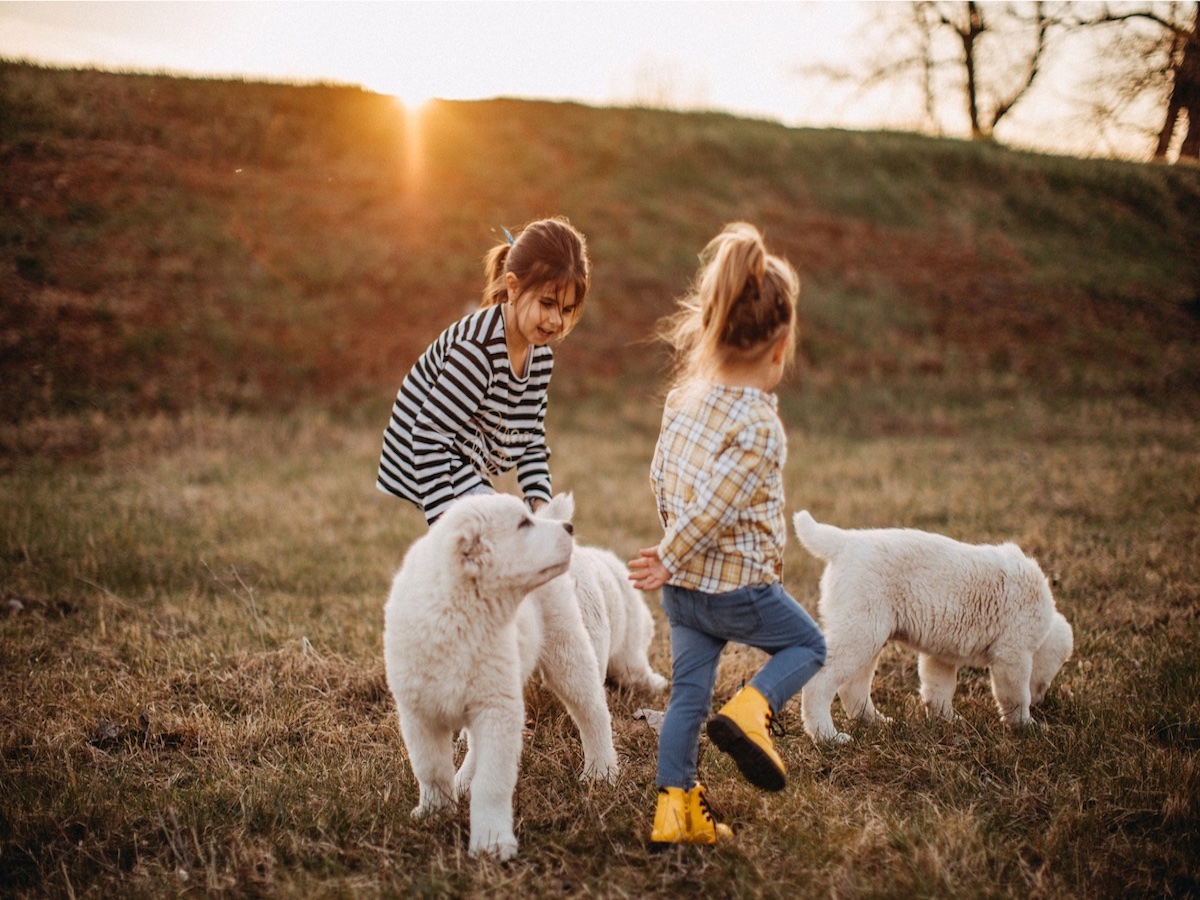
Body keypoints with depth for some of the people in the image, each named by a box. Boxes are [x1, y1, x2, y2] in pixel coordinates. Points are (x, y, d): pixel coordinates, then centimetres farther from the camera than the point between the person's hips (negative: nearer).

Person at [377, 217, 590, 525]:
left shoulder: (541, 354, 2)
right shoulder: (479, 346, -26)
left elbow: (532, 437, 10)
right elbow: (429, 433, -27)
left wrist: (540, 502, -4)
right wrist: (447, 525, -30)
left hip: (467, 482, 9)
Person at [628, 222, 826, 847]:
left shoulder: (684, 397, 1)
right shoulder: (759, 425, -21)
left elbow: (659, 478, 9)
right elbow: (715, 504, -23)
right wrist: (670, 558, -9)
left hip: (683, 585, 7)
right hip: (738, 585, -7)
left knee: (687, 694, 15)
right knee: (807, 644, 18)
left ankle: (675, 811, 19)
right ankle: (750, 712, -3)